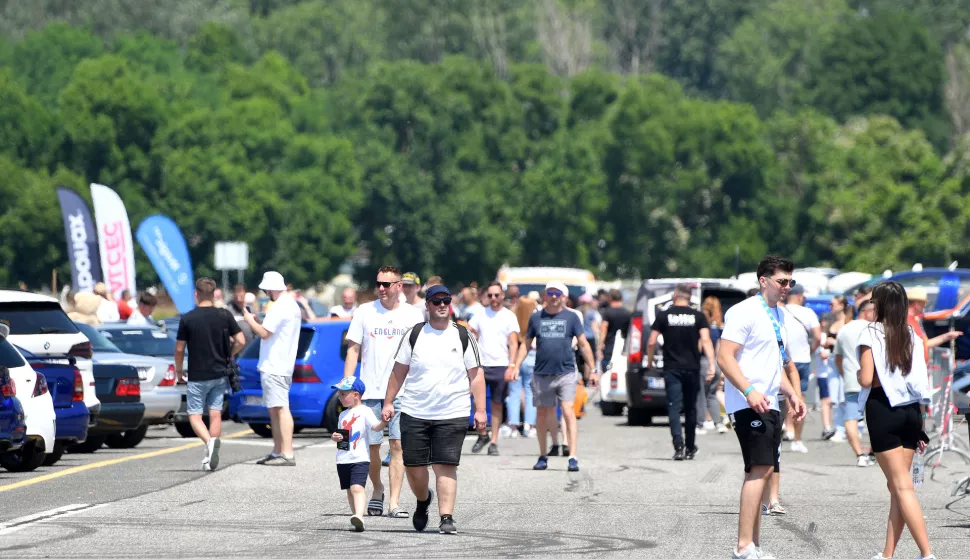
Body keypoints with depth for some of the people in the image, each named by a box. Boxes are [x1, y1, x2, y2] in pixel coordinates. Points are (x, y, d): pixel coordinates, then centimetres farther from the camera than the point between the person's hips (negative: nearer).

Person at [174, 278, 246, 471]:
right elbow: (241, 342, -3)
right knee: (215, 414, 8)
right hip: (219, 374, 3)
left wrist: (179, 369, 12)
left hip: (197, 376, -3)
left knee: (195, 415, 4)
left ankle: (209, 441, -24)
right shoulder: (224, 316, -2)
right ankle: (211, 456, 6)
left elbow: (179, 349, -5)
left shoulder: (187, 319, -9)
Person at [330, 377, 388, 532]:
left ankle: (359, 516, -34)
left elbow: (376, 426, -18)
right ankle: (356, 520, 16)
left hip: (360, 458, -8)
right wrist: (335, 438, 4)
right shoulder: (343, 415, 18)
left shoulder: (364, 411, -4)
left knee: (357, 487, -21)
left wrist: (384, 422, -38)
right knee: (350, 490, 10)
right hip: (343, 459, 8)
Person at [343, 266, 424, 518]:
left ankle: (394, 503, -6)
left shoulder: (412, 315, 4)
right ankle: (377, 490, 27)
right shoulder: (364, 312, 6)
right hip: (370, 391, 1)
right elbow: (353, 350, 8)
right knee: (371, 445, 3)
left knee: (397, 445, -7)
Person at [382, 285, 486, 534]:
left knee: (446, 466, -9)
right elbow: (399, 371, 11)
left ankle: (446, 517, -7)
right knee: (414, 466, 5)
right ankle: (423, 500, 33)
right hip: (414, 412, 2)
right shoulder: (414, 334, 6)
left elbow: (476, 375, 5)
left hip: (452, 415, -2)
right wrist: (389, 402, 6)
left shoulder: (463, 336, 4)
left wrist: (480, 410, -1)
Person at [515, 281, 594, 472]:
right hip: (542, 375, 3)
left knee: (568, 412, -13)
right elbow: (526, 344, 14)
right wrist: (516, 366, 4)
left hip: (566, 373, -3)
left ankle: (573, 457, -15)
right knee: (542, 414, 9)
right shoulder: (536, 318, 9)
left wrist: (592, 369, 1)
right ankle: (543, 457, 21)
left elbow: (583, 344, 6)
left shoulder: (571, 317, 4)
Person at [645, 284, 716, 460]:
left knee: (674, 407, -6)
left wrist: (649, 361, 13)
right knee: (690, 408, 13)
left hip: (672, 368, -2)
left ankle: (678, 445, -24)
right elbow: (706, 340, -10)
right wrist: (711, 365, -14)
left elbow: (651, 342, -3)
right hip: (692, 368, 2)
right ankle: (690, 449, 22)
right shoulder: (698, 316, 2)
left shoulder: (663, 316, 0)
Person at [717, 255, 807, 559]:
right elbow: (725, 357, -18)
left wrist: (792, 394, 20)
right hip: (749, 405, -10)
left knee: (762, 472, 10)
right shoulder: (745, 312, -10)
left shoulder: (778, 316, 18)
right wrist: (750, 391, -27)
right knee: (760, 469, -17)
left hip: (769, 405, 10)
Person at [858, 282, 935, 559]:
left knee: (902, 486, -6)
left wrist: (858, 373, 8)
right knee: (897, 485, 10)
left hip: (882, 409, -5)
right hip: (910, 411, 5)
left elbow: (866, 379, -15)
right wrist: (921, 425, 14)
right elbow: (921, 385, 8)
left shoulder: (872, 333, -7)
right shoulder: (912, 336, 9)